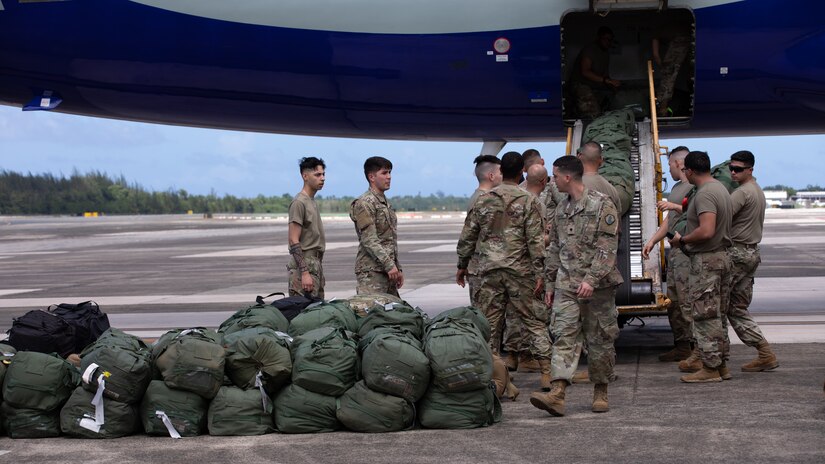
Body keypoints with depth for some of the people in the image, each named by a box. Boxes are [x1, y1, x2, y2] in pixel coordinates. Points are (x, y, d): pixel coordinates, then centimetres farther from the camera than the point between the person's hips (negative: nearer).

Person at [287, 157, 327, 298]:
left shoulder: (312, 201, 17)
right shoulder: (299, 202, -12)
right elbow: (293, 241, -17)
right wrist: (304, 272, -23)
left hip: (316, 264, 10)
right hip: (304, 265, -10)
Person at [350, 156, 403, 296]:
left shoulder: (386, 203, 19)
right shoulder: (364, 203, -10)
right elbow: (369, 240, -18)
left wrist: (398, 268, 21)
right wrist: (389, 265, -22)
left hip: (389, 270, 9)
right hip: (371, 271, -9)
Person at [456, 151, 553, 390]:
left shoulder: (483, 200, 6)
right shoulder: (528, 201, -3)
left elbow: (467, 236, 9)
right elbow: (535, 240, -8)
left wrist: (462, 265, 19)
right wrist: (539, 272, -5)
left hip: (489, 270, 2)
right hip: (519, 270, -2)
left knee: (490, 323, 7)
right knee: (533, 321, 4)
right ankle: (546, 372, 4)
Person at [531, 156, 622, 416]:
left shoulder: (601, 205, -6)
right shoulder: (561, 209, 15)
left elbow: (607, 247, -13)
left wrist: (591, 279, -22)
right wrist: (549, 283, 20)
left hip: (597, 287, -5)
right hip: (566, 286, 5)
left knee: (600, 340, 4)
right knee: (564, 337, -8)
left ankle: (600, 392, 19)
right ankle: (557, 394, -18)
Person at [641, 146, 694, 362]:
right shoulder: (677, 187, 22)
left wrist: (676, 206, -20)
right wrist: (652, 240, 22)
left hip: (688, 250, -10)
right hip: (675, 249, 10)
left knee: (687, 301, -11)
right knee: (673, 301, 11)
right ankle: (681, 346, 17)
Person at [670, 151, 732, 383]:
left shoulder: (704, 194, -19)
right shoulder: (721, 189, 13)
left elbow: (706, 231, -29)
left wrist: (682, 240, -15)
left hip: (706, 260, -10)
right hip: (722, 256, 10)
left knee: (705, 316, -4)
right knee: (717, 315, 15)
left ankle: (710, 368, -1)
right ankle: (721, 364, 20)